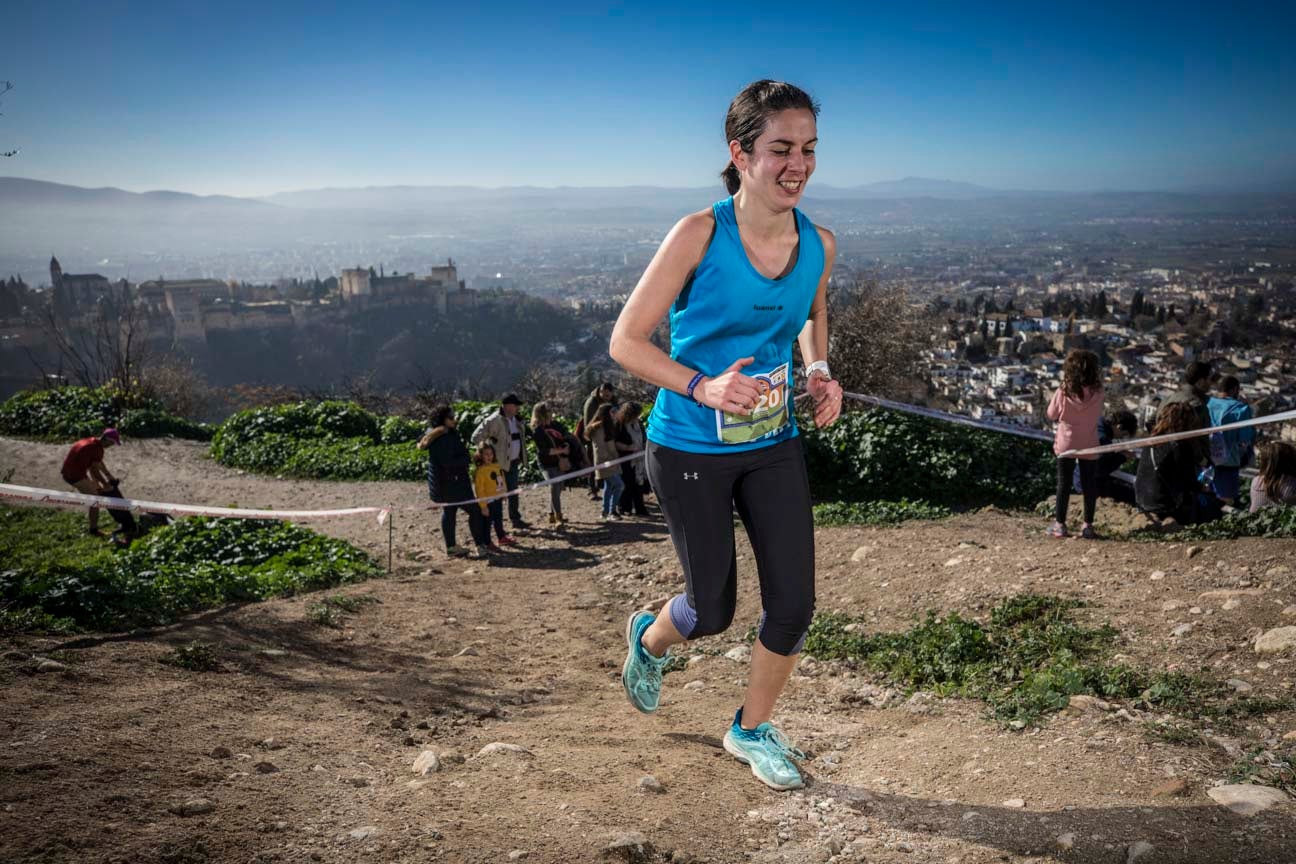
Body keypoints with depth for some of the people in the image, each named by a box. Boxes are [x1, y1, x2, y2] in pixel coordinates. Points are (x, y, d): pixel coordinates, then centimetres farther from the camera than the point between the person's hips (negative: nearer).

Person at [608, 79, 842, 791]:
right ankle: (649, 640, 46)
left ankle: (752, 730, 30)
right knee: (712, 611, 8)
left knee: (794, 604, 3)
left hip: (775, 445, 5)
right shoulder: (699, 234, -18)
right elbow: (625, 341, -14)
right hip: (690, 448, -4)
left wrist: (819, 372, 0)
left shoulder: (818, 244, -3)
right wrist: (701, 386, -28)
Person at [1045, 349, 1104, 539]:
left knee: (1064, 485, 8)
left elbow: (1051, 415, -3)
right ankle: (1088, 525, 14)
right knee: (1089, 486, 10)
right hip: (1089, 446, 1)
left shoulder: (1063, 393, -16)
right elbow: (1098, 415, 3)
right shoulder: (1097, 394, -13)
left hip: (1066, 446, -1)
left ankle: (1059, 524, 10)